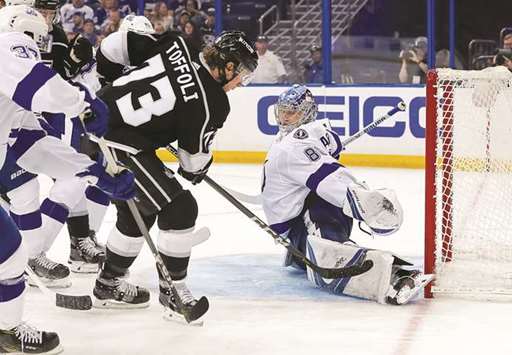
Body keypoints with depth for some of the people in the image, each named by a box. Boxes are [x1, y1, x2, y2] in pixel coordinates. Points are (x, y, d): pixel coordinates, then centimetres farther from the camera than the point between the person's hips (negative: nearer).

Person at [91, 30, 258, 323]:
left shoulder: (176, 45, 2)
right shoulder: (212, 102, -12)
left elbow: (120, 45, 9)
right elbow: (195, 155, 1)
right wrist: (196, 169, 23)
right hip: (120, 146, -9)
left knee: (138, 209, 24)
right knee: (179, 208, -2)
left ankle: (108, 286, 37)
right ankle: (173, 289, 8)